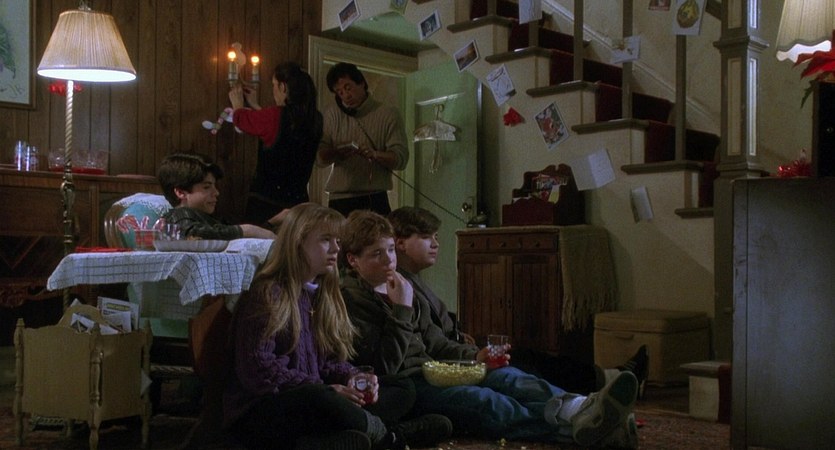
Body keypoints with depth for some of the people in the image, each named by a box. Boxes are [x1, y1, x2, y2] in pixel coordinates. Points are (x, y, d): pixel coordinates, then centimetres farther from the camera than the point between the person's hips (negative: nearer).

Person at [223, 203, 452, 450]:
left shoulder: (324, 295, 16)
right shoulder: (267, 294, -10)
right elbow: (256, 370, -19)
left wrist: (352, 378, -6)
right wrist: (325, 390, -24)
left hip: (310, 401, 9)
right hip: (258, 415, -8)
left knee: (403, 390, 1)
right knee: (321, 400, -39)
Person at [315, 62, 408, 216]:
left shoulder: (388, 114, 4)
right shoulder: (332, 114, 11)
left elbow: (401, 158, -4)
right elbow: (319, 158, 4)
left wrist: (375, 154, -22)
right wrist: (335, 154, -17)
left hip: (373, 200, -2)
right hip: (339, 200, 2)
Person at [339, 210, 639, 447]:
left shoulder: (399, 289, 21)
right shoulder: (350, 300, -5)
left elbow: (436, 344, 24)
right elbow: (383, 367, -15)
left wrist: (474, 357, 6)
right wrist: (402, 311, -17)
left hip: (429, 372, 8)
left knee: (503, 375, -21)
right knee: (480, 400, -33)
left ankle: (576, 408, -48)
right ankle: (571, 426, -54)